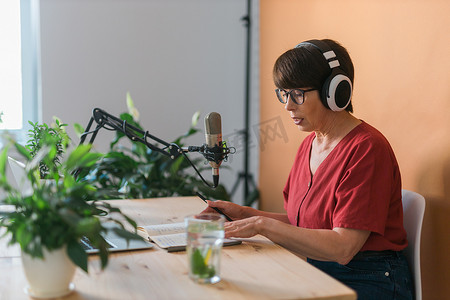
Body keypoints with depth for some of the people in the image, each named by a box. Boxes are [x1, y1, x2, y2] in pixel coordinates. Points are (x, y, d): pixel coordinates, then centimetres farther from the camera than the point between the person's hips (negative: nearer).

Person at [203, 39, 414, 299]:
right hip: (318, 275, 7)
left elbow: (342, 247, -23)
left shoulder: (367, 149, -18)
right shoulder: (309, 145, 9)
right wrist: (245, 214, 3)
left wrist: (263, 224, -23)